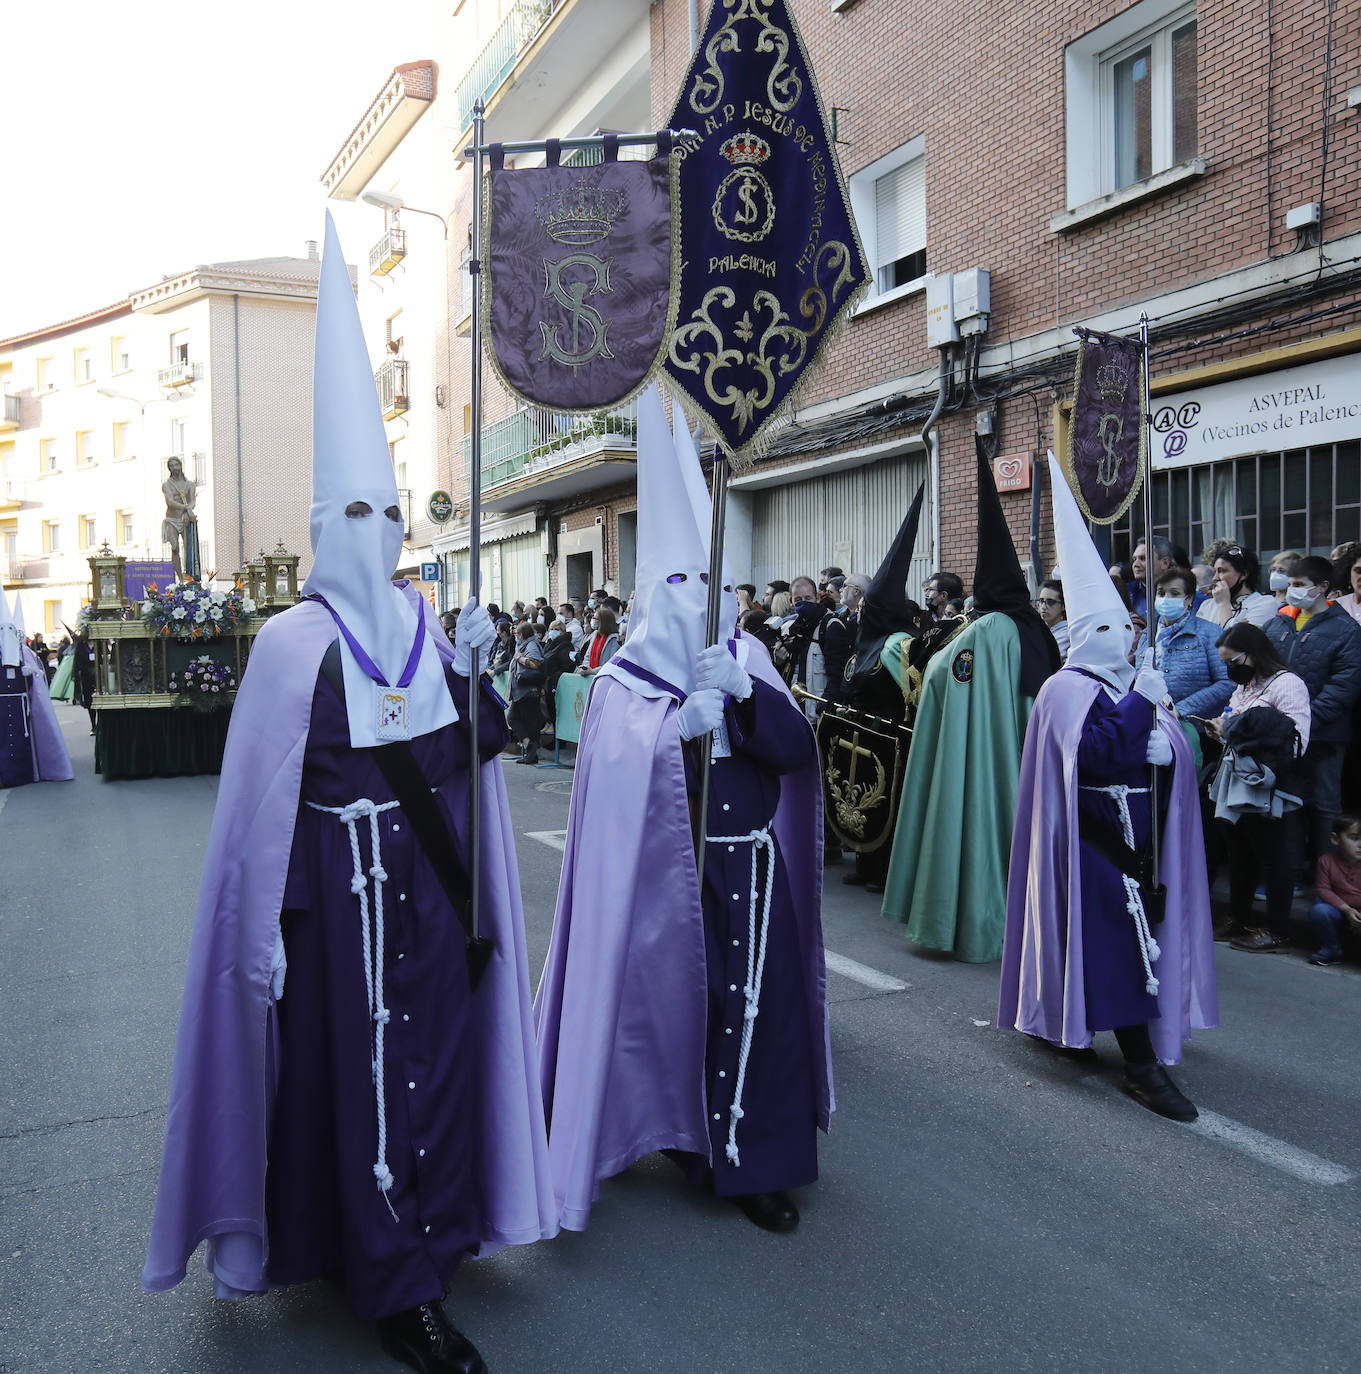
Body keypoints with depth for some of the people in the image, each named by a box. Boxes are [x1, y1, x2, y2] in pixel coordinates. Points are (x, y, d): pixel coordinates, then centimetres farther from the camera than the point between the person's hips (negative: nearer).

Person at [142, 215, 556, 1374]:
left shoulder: (428, 626, 5)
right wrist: (265, 928, -9)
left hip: (433, 883, 5)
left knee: (436, 1056, 14)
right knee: (357, 1070, 5)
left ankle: (427, 1235, 35)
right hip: (343, 889, -5)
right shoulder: (295, 642, -10)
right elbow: (261, 797, -9)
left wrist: (473, 671, -8)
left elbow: (468, 754, 7)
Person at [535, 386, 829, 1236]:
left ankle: (755, 1165, 17)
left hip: (753, 872, 3)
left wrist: (742, 691, -21)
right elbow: (618, 774, -17)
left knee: (758, 1007, 2)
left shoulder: (747, 661, 5)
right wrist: (685, 721, -27)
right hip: (671, 874, -2)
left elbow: (797, 747, -7)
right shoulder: (624, 682, -3)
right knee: (674, 1005, 4)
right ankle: (688, 1137, 28)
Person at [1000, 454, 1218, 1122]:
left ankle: (1063, 1015, 29)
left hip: (1137, 834, 8)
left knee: (1138, 930, 13)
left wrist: (1164, 749, -10)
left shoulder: (1135, 687, 13)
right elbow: (1092, 752, -24)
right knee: (1120, 938, -10)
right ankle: (1142, 1065, -6)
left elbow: (1178, 754, 11)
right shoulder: (1067, 690, -9)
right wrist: (1141, 704, -22)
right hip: (1095, 835, -8)